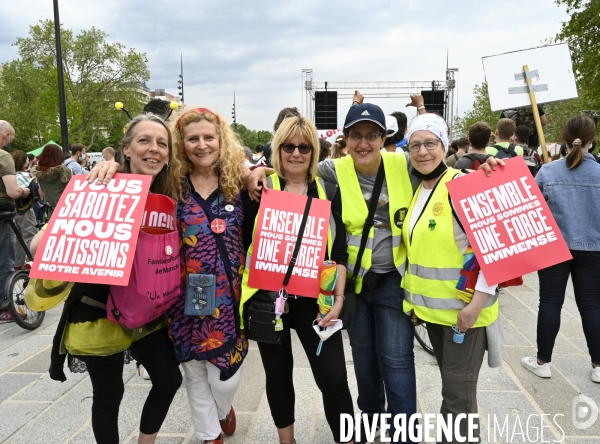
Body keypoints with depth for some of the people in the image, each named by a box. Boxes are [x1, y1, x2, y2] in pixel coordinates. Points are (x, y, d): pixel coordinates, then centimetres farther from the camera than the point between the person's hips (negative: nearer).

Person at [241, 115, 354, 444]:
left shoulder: (327, 191, 4)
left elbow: (339, 250, 4)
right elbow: (242, 244, 1)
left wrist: (338, 297, -4)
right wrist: (238, 290, -3)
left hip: (314, 298, 1)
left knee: (333, 378, -1)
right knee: (278, 373, 15)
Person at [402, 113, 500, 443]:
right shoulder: (416, 190, 8)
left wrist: (477, 303, -21)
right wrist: (413, 295, 13)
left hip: (464, 307, -7)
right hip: (431, 306, 7)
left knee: (459, 393, 3)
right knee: (450, 385, 21)